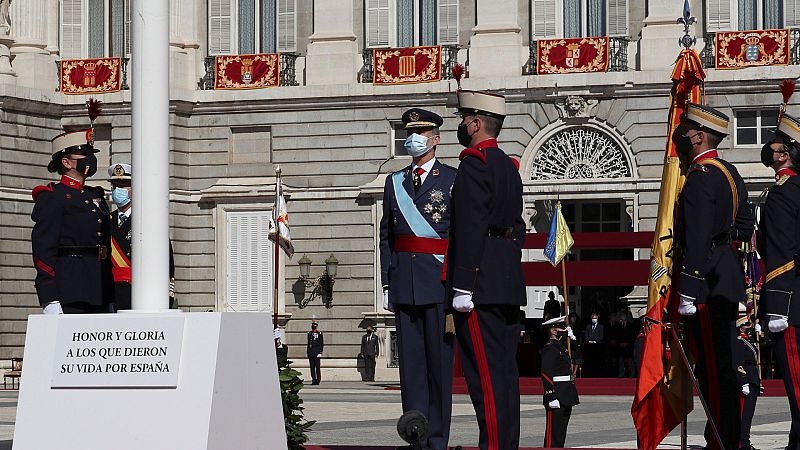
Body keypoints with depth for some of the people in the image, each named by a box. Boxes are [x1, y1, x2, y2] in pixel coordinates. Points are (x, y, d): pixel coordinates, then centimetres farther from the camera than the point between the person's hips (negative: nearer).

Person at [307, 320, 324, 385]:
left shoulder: (319, 333, -1)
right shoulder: (309, 333, 14)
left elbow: (322, 344, -3)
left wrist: (320, 352, -10)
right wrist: (307, 352, 13)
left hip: (316, 352, -5)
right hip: (310, 352, 5)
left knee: (317, 367, -5)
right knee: (312, 367, 3)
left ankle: (318, 380, -1)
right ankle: (314, 379, 7)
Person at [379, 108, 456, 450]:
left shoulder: (452, 179, 2)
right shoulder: (394, 182, 15)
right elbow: (386, 237, 14)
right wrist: (387, 284, 8)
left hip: (439, 280, -4)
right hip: (405, 283, 4)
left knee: (439, 360, -1)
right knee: (410, 361, 2)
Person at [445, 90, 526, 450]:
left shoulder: (474, 163, -11)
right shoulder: (509, 166, 18)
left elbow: (470, 228, -19)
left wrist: (462, 287, -20)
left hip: (480, 283, -9)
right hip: (509, 285, 9)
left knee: (485, 373, -10)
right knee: (505, 370, 10)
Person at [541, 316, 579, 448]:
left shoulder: (561, 348, 19)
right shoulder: (549, 349, -13)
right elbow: (546, 374, -20)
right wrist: (551, 397, -25)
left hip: (565, 400, 10)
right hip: (557, 399, -10)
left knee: (561, 432, 12)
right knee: (554, 432, -8)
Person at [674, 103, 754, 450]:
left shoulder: (700, 177, -15)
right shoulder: (729, 172, 15)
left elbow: (697, 239, -21)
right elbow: (745, 225, 23)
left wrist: (688, 292, -22)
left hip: (707, 281, -10)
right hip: (728, 276, 10)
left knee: (713, 366, -8)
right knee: (722, 363, 14)